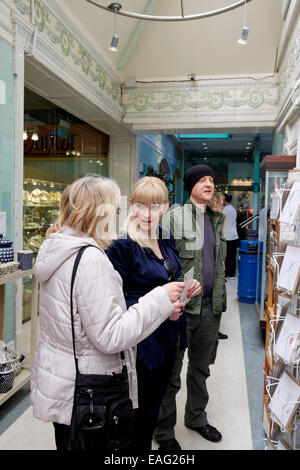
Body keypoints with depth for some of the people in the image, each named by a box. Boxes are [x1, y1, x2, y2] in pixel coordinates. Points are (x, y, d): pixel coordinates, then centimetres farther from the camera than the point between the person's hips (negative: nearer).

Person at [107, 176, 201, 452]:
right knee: (141, 412, 9)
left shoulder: (166, 239, 3)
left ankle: (146, 447, 46)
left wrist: (189, 287, -3)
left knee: (154, 406, 24)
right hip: (141, 344, -7)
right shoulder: (122, 246, -19)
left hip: (168, 337, 7)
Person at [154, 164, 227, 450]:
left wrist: (220, 300, 17)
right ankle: (164, 431, 27)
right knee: (171, 373, 8)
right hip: (182, 307, -6)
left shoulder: (217, 220, 12)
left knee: (201, 367, 22)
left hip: (210, 308, 6)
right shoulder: (174, 217, -9)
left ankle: (196, 417, 43)